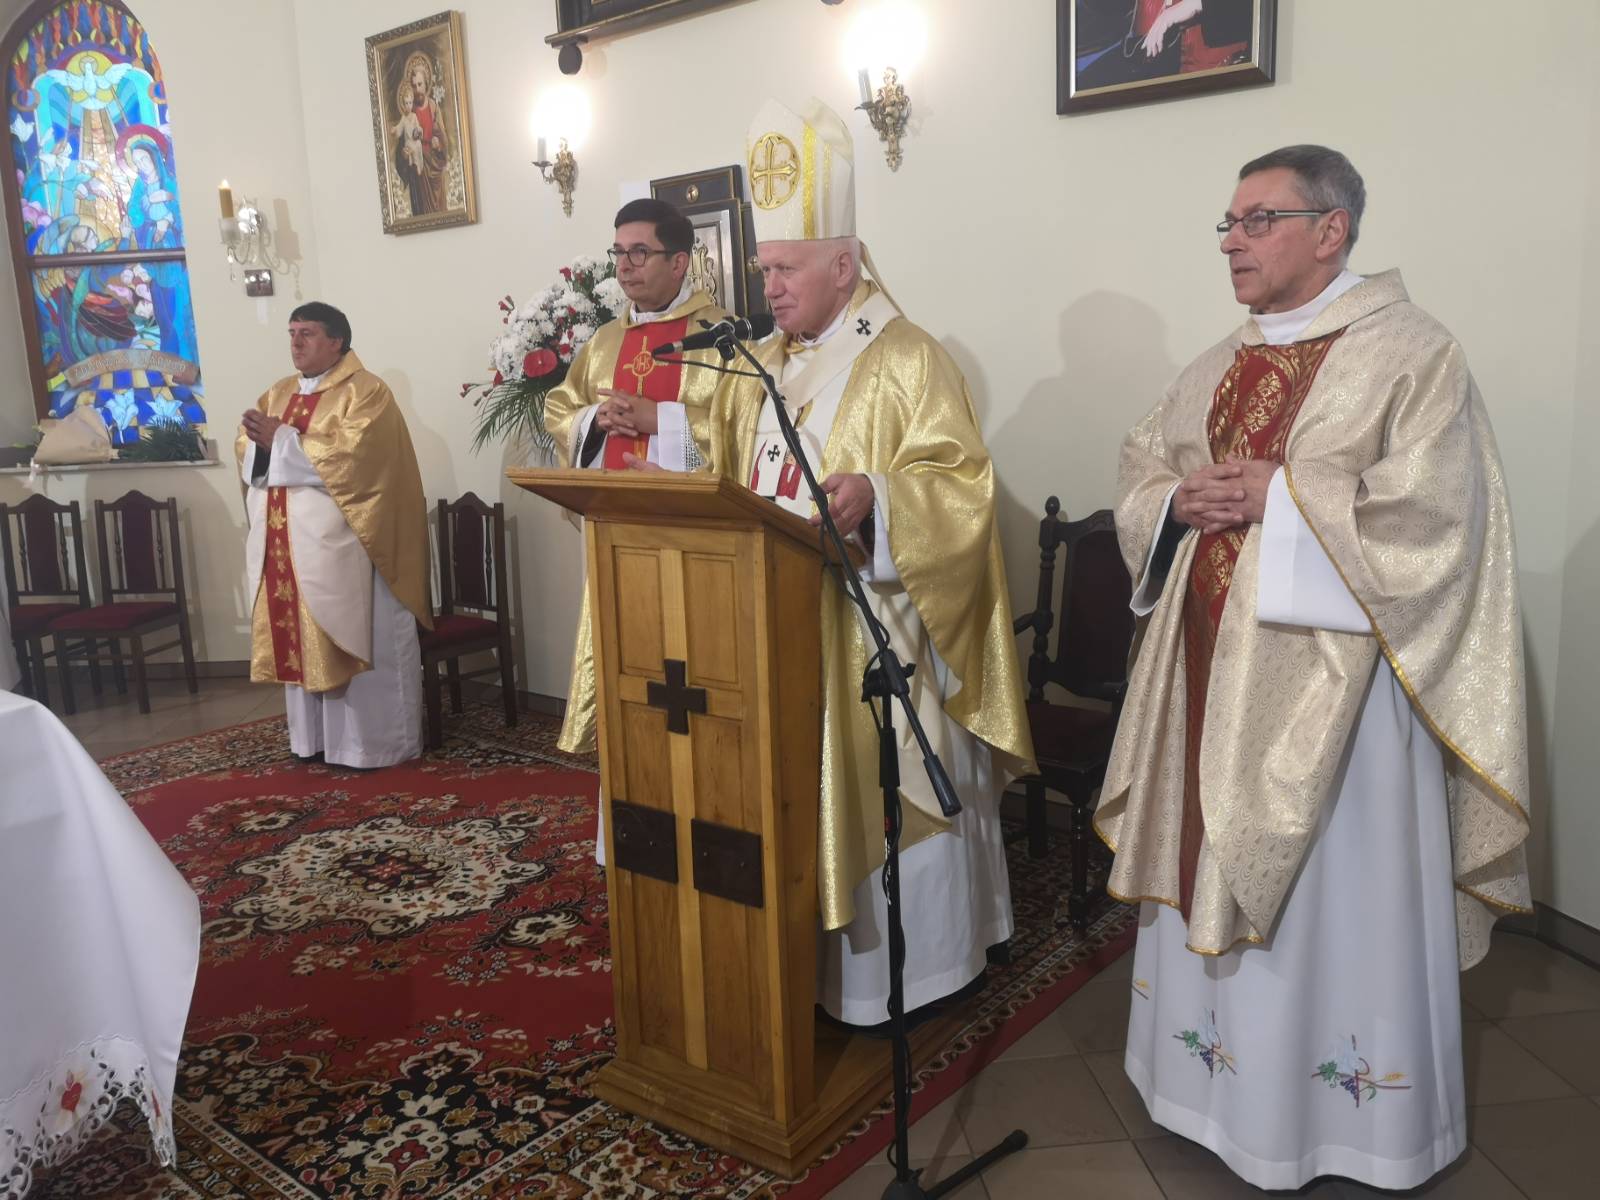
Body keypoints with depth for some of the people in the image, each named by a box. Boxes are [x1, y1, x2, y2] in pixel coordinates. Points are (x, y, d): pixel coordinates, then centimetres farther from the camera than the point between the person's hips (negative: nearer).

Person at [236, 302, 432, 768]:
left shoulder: (365, 391, -6)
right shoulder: (277, 393, 17)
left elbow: (350, 455, -19)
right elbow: (246, 452, 11)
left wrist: (282, 439, -15)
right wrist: (262, 441, -11)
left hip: (339, 541, -7)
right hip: (284, 542, 7)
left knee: (352, 640, -1)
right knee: (300, 638, 10)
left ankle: (373, 741, 7)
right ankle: (313, 736, 20)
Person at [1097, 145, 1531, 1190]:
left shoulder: (1410, 353, -8)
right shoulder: (1223, 365, 13)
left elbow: (1432, 513, -18)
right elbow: (1138, 474, 16)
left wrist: (1278, 494, -17)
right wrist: (1182, 498, -5)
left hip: (1327, 674, -6)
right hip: (1214, 664, 7)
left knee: (1332, 894, 4)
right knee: (1215, 875, 14)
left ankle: (1339, 1116, 24)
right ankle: (1230, 1075, 33)